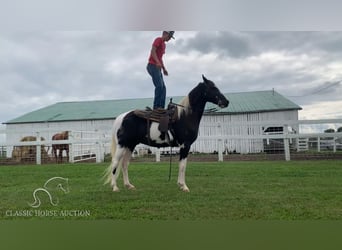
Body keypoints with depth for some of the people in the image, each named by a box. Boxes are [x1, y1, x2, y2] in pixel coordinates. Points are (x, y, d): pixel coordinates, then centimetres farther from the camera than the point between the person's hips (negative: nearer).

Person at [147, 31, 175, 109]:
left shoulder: (164, 44, 25)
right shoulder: (158, 40, -2)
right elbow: (153, 51, -17)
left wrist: (164, 69, 20)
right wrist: (158, 62, -30)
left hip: (157, 68, 10)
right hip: (153, 66, -10)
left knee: (163, 88, 3)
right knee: (159, 86, -19)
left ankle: (161, 108, 3)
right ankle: (156, 107, -18)